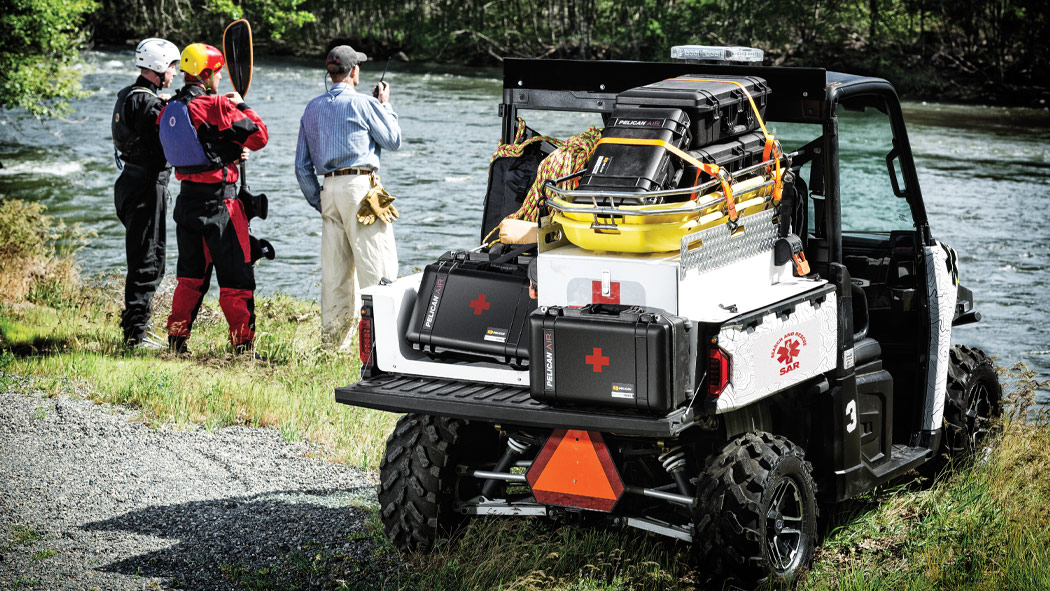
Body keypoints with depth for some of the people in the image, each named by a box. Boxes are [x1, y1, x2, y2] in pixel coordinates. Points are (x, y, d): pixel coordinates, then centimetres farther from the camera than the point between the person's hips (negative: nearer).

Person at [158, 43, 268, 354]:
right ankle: (243, 344, 2)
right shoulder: (216, 106, -16)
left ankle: (176, 340, 19)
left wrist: (231, 151, 12)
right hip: (219, 200, -7)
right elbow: (259, 136, -14)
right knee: (236, 276, 0)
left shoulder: (169, 109, 7)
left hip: (187, 198, 7)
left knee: (191, 274, 18)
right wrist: (241, 105, 1)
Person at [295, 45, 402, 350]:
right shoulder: (362, 103, -4)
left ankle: (335, 342, 12)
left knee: (334, 270, 9)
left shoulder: (312, 108, 15)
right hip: (360, 184, -6)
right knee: (377, 265, -5)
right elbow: (393, 140, 7)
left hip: (329, 189, 6)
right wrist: (385, 105, 19)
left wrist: (319, 202, 20)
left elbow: (302, 166, 16)